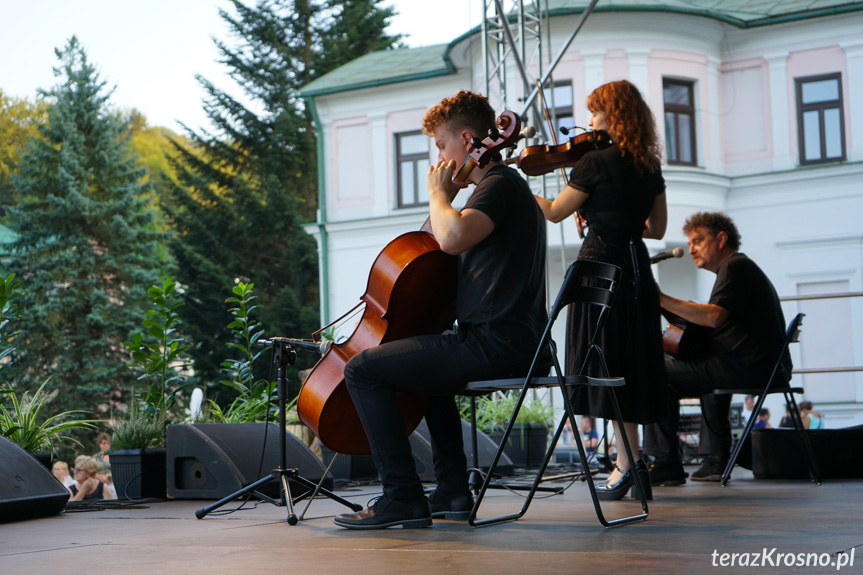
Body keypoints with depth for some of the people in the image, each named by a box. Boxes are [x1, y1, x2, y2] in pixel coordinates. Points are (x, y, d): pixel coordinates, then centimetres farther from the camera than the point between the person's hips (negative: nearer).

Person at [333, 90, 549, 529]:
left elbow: (453, 237, -29)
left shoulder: (501, 184, -10)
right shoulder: (505, 185, 23)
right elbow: (455, 257, 29)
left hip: (495, 345, -11)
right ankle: (452, 490, 33)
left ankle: (403, 497, -11)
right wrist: (445, 199, 16)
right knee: (429, 365, 38)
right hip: (515, 344, 11)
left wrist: (438, 195, -11)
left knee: (363, 369, -11)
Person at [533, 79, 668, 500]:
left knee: (604, 363, -3)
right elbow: (657, 229, 15)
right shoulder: (649, 167, 10)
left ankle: (627, 463, -5)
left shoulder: (595, 163, -10)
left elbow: (554, 212, -3)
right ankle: (630, 463, 15)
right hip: (637, 267, 7)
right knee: (631, 363, 11)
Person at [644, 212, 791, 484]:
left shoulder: (734, 266, -7)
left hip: (749, 368, -11)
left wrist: (662, 300, -23)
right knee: (709, 372, 39)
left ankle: (667, 466, -12)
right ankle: (716, 461, 30)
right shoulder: (745, 267, 26)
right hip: (771, 369, 11)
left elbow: (714, 316, -23)